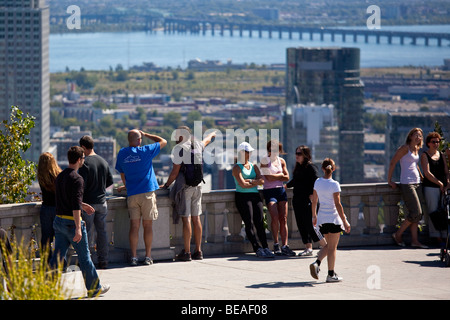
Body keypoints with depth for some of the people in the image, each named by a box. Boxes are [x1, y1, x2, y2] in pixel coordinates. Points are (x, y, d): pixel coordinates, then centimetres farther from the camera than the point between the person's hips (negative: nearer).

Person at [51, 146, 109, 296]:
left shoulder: (60, 177, 11)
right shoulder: (76, 179, -16)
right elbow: (75, 205, -23)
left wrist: (82, 205, 35)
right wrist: (78, 228, -25)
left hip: (59, 220, 8)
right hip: (72, 222, -8)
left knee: (57, 256, 6)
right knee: (84, 257, 5)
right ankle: (94, 288, 16)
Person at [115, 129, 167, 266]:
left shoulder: (122, 153, 4)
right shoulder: (145, 151, -7)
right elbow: (163, 142, 6)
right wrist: (146, 134, 14)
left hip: (132, 194, 3)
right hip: (147, 193, -3)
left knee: (134, 225, 3)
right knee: (148, 225, 3)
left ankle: (133, 257, -2)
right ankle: (148, 257, 4)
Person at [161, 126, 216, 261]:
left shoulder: (180, 148, -10)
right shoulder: (198, 145, 9)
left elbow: (175, 171, -11)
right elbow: (206, 141, 34)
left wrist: (166, 185, 1)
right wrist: (212, 134, 57)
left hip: (184, 187, -6)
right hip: (197, 186, 6)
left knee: (186, 219, -7)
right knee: (196, 218, 9)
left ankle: (186, 252, -8)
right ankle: (198, 251, 11)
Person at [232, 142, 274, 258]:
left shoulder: (254, 166, 20)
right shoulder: (237, 168, 3)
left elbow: (261, 180, 6)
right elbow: (243, 184, -10)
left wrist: (250, 181, -7)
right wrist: (256, 182, 2)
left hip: (255, 196, 5)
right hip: (242, 196, -5)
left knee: (260, 221, -8)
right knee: (249, 222, -15)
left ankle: (265, 247, -15)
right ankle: (257, 248, -20)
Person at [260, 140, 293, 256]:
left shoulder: (281, 161, 13)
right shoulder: (265, 161, -2)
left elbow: (287, 177, 7)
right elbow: (269, 177, -13)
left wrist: (275, 177, -6)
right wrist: (281, 175, 1)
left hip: (281, 190, 5)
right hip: (269, 191, -5)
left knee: (283, 219, -3)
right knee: (275, 217, -17)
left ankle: (284, 246, -5)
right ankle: (276, 244, -7)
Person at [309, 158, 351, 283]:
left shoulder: (317, 182, 3)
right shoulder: (334, 184, -13)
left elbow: (314, 201, 11)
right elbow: (338, 204, -15)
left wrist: (314, 216, 25)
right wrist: (344, 221, -11)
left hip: (321, 219, 5)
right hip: (334, 219, -5)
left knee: (328, 245, 18)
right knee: (332, 247, 3)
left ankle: (317, 263, -4)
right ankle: (331, 274, 6)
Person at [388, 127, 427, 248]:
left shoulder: (416, 149, 15)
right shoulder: (405, 148, -7)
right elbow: (392, 163, -7)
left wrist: (422, 177, 32)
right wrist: (389, 180, -7)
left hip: (417, 183, 8)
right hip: (407, 184, -8)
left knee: (417, 214, 3)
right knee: (416, 212, -12)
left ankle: (414, 240, 3)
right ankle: (398, 234, 1)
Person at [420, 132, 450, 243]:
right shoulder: (425, 156, 2)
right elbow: (427, 173, -7)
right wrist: (440, 183, -10)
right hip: (430, 187, -4)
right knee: (434, 212, -6)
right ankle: (437, 237, -4)